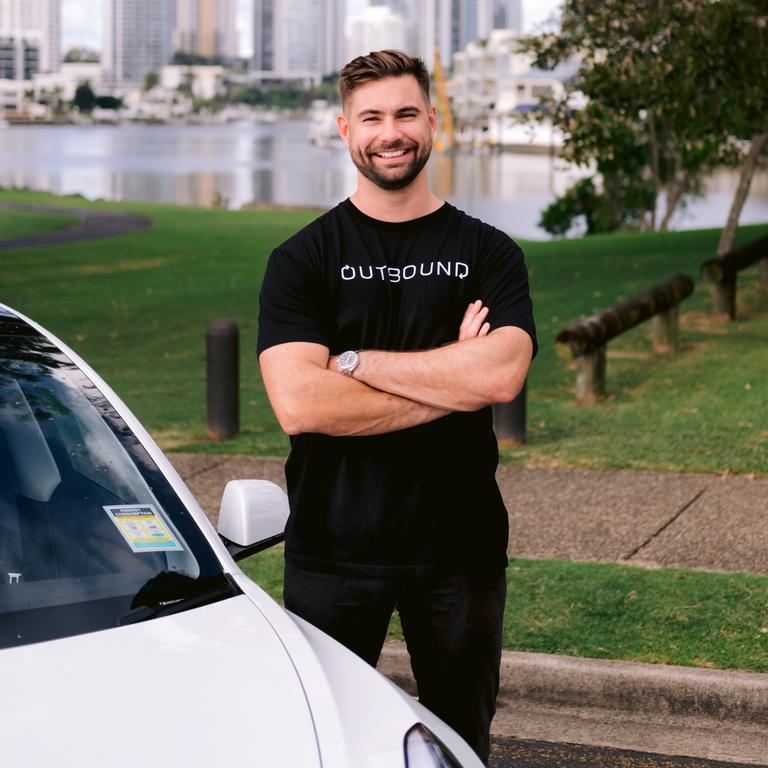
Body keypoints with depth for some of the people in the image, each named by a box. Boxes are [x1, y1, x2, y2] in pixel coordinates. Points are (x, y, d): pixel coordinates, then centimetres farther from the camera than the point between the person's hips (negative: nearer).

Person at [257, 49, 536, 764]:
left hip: (460, 542, 1)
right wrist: (449, 382, -14)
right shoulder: (301, 260, 0)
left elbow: (501, 376, -16)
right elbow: (298, 402, -15)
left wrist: (352, 362, -14)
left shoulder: (487, 254, 3)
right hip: (333, 545, -1)